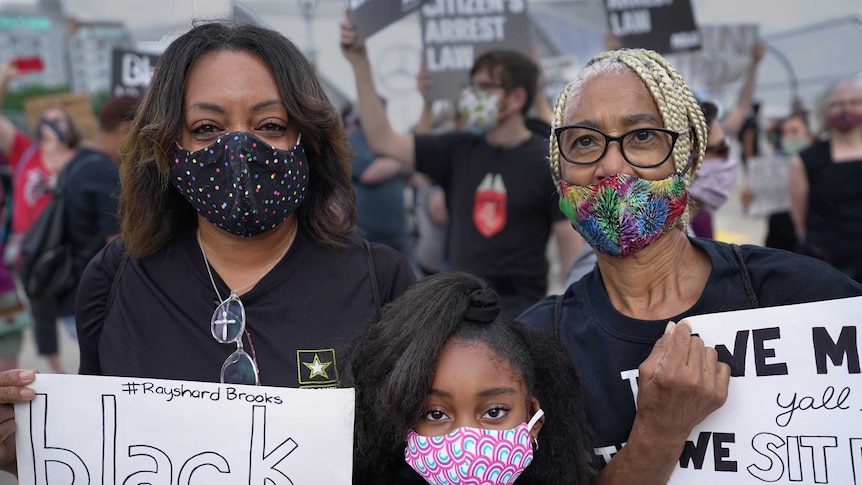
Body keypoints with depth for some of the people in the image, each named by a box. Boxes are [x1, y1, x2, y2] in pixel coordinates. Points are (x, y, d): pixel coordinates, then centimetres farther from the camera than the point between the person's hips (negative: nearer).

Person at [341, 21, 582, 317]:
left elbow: (572, 246, -7)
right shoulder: (459, 151, 6)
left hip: (518, 310, -5)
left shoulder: (546, 163, -7)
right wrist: (360, 64, -1)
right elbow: (383, 141, 4)